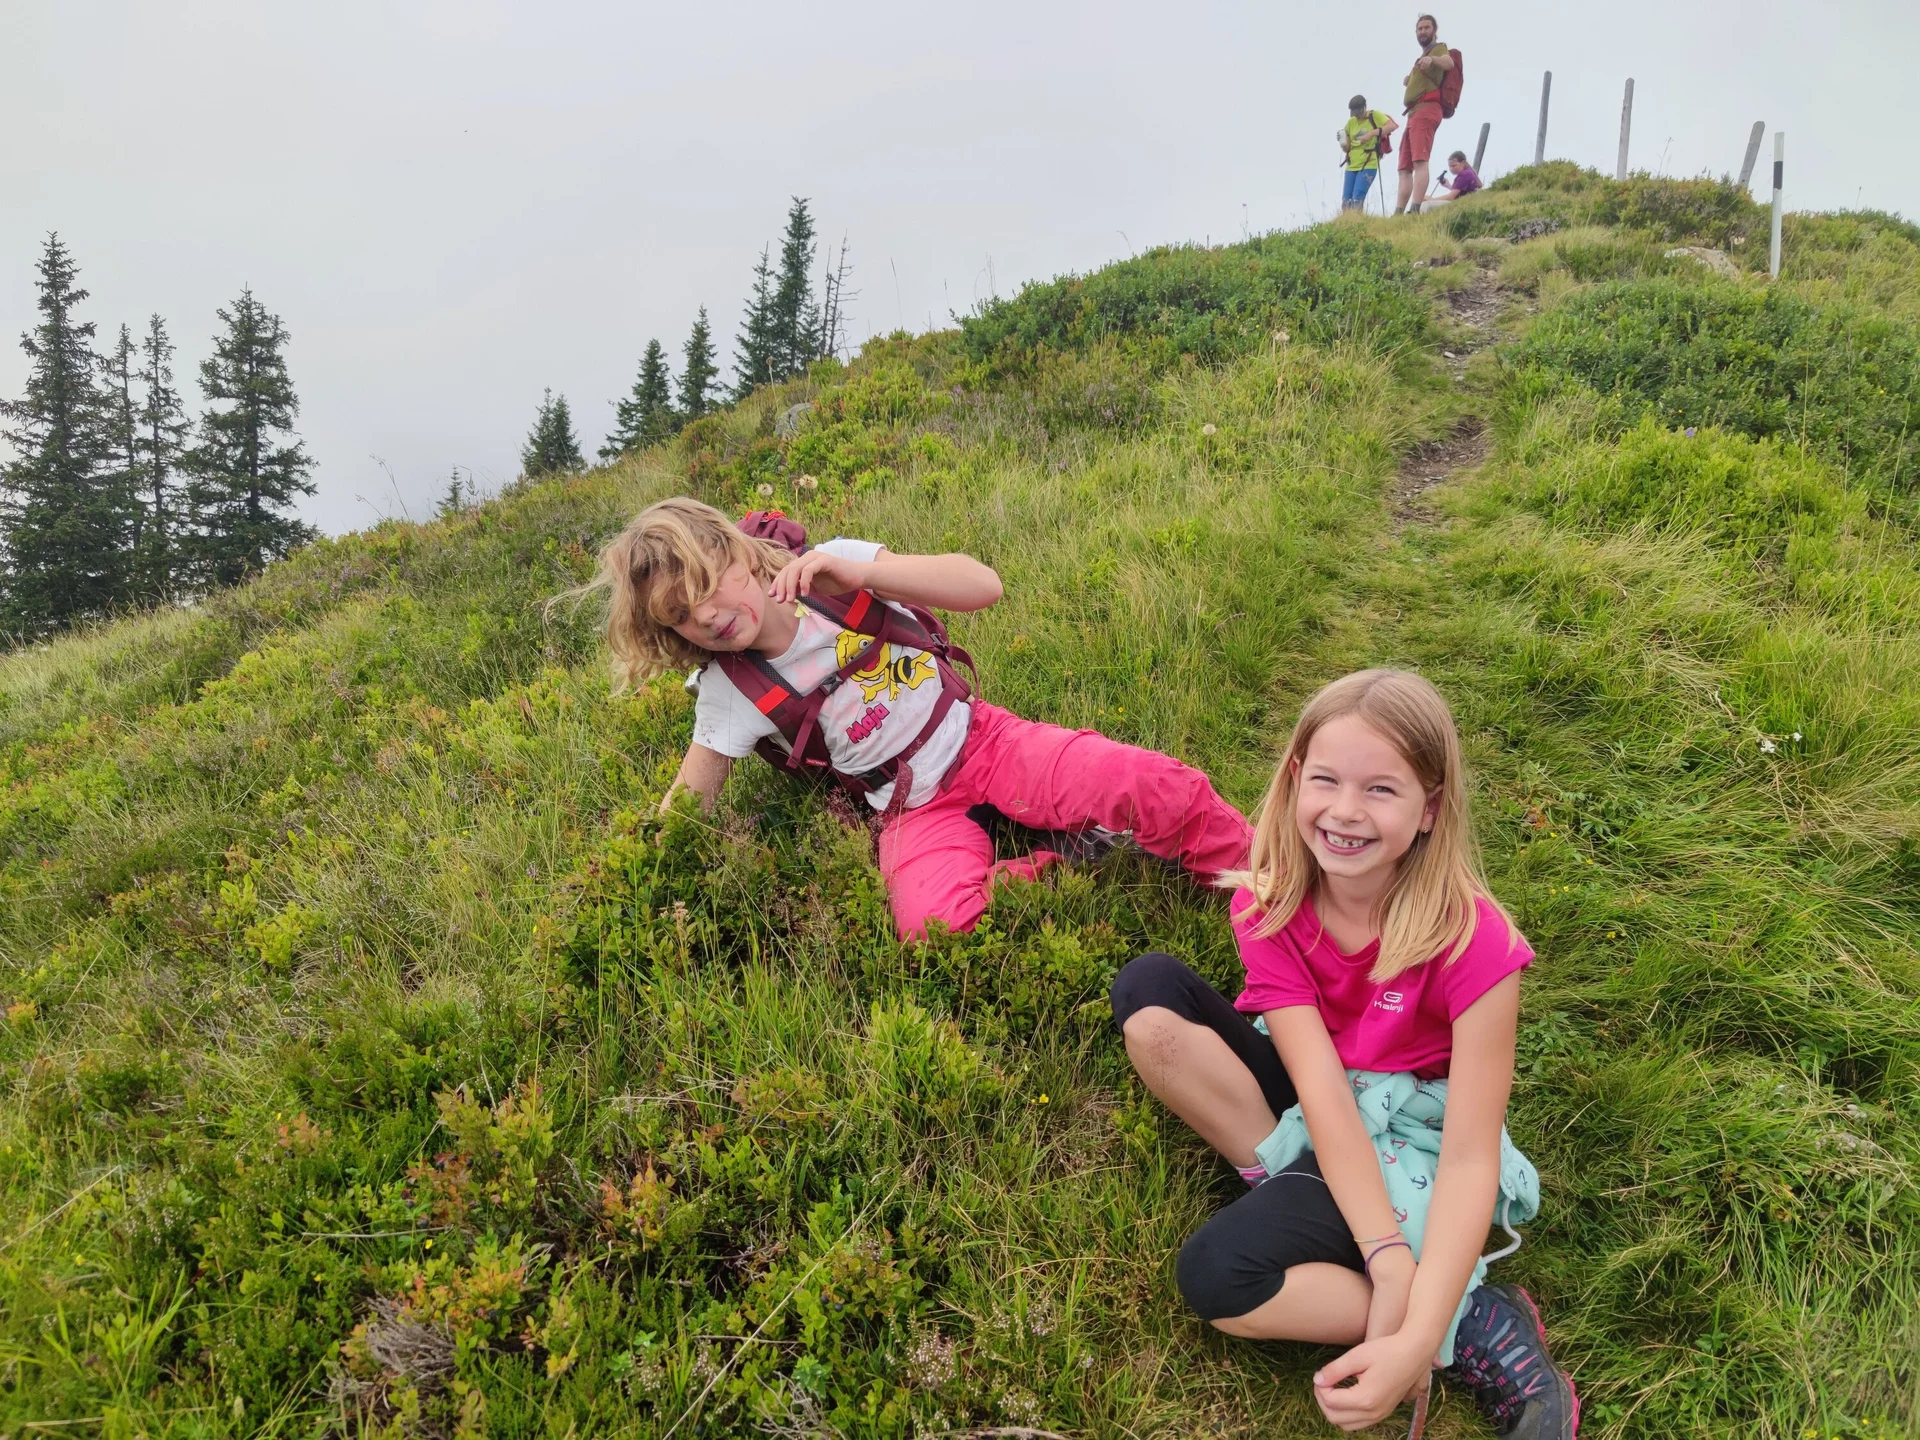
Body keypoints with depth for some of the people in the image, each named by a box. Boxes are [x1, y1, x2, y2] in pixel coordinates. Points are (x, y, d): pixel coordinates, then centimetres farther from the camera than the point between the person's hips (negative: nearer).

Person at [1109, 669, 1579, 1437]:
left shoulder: (1471, 942, -24)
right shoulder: (1269, 903, -15)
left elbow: (1472, 1155, -24)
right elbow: (1319, 1085, -23)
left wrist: (1419, 1337, -34)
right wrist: (1389, 1258, -33)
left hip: (1402, 1135, -4)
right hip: (1296, 1109, 4)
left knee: (1219, 1277, -28)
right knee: (1148, 993, -20)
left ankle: (1474, 1322, -11)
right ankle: (1297, 1189, -13)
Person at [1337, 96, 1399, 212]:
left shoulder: (1375, 115, 0)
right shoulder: (1350, 122, 12)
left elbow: (1393, 126, -13)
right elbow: (1347, 148, 15)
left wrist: (1372, 133, -19)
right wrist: (1343, 142, -7)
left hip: (1368, 165, -5)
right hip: (1351, 165, 5)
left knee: (1357, 199, -19)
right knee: (1346, 202, 0)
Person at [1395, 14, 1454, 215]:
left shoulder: (1438, 48, 4)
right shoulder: (1423, 57, 32)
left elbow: (1449, 63, -20)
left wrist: (1432, 59, -39)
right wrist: (1411, 79, 24)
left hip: (1425, 109, -11)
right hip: (1414, 113, 11)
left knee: (1420, 161, -25)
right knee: (1405, 168, 5)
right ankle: (1398, 213, 0)